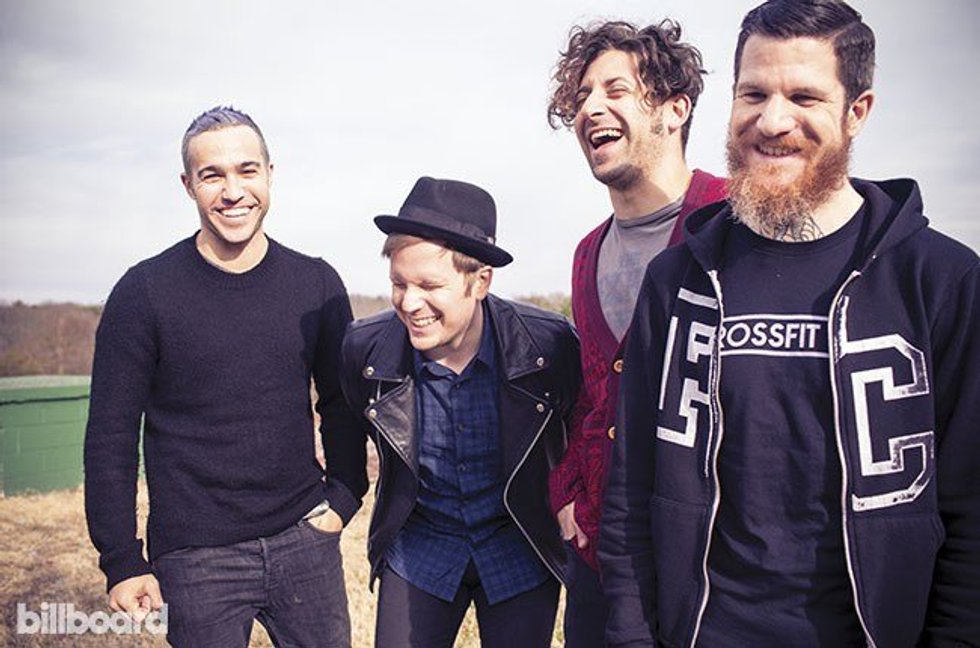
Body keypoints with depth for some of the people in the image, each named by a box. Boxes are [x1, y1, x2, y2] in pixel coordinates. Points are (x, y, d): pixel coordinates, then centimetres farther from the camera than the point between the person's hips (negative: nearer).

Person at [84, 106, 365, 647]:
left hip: (304, 541, 3)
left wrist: (343, 498, 1)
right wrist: (122, 562, -5)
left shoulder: (317, 283, 0)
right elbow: (110, 438, -4)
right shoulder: (144, 292, -7)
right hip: (195, 560, -2)